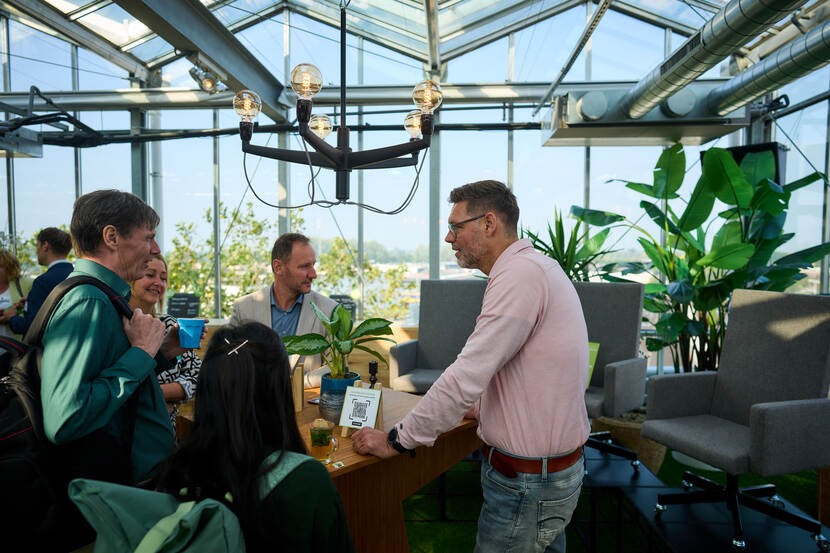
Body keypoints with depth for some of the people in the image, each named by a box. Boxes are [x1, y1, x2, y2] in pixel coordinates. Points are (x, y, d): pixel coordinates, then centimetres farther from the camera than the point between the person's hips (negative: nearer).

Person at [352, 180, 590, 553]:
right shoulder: (537, 267, 9)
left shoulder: (521, 273, -23)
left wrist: (396, 441, -17)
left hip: (528, 483, -10)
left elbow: (467, 375, -26)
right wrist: (482, 408, 17)